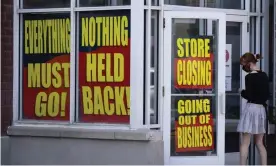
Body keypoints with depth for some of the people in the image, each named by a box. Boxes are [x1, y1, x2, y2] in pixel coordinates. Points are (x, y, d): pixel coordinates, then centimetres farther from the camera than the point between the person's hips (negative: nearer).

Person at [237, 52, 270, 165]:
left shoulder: (249, 77, -12)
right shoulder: (264, 76, 9)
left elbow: (249, 95, -15)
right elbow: (267, 95, 13)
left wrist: (242, 92, 4)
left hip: (251, 108, -7)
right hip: (261, 109, 7)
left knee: (245, 143, -3)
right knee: (259, 143, 13)